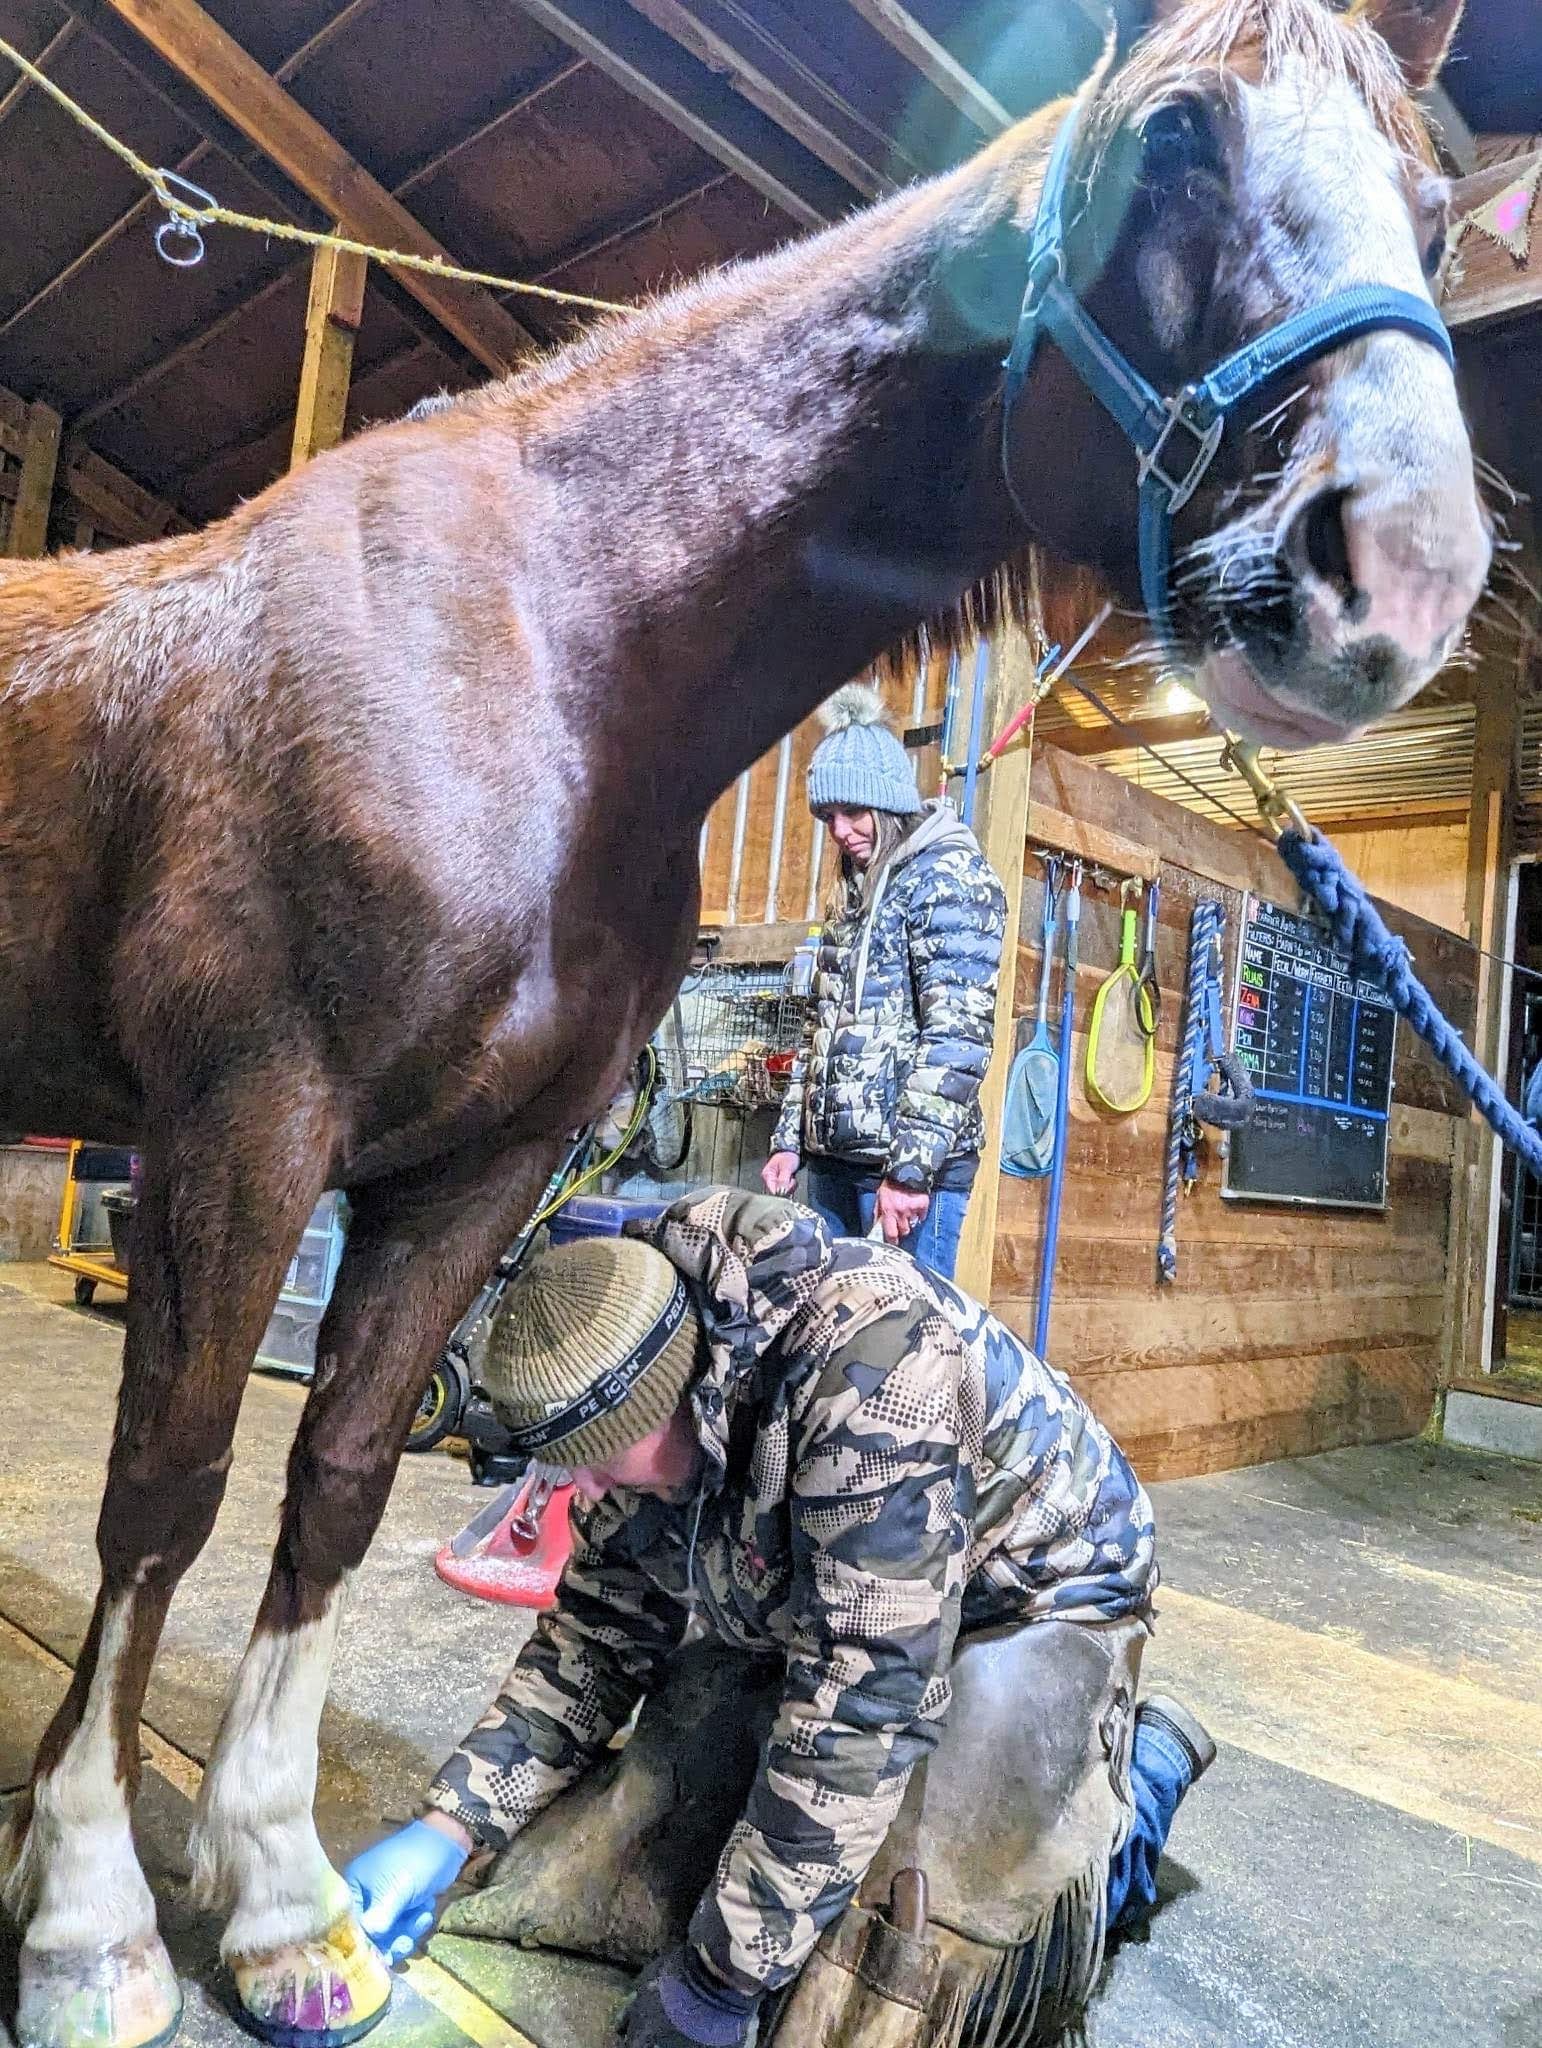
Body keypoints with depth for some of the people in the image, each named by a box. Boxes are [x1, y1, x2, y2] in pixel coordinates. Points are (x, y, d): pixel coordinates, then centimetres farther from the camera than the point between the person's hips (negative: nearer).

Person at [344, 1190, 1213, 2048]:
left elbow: (862, 1702, -38)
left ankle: (1141, 1760, 9)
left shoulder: (866, 1359, -40)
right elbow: (600, 1633, -2)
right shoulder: (645, 1395, -15)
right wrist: (447, 1827, -12)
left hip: (1032, 1589, -6)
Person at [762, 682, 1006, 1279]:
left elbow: (957, 1034, -18)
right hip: (833, 1160, 8)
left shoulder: (949, 874, -8)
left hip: (913, 1165, -8)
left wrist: (911, 1169, -22)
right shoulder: (854, 889, 18)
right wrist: (789, 1139, 15)